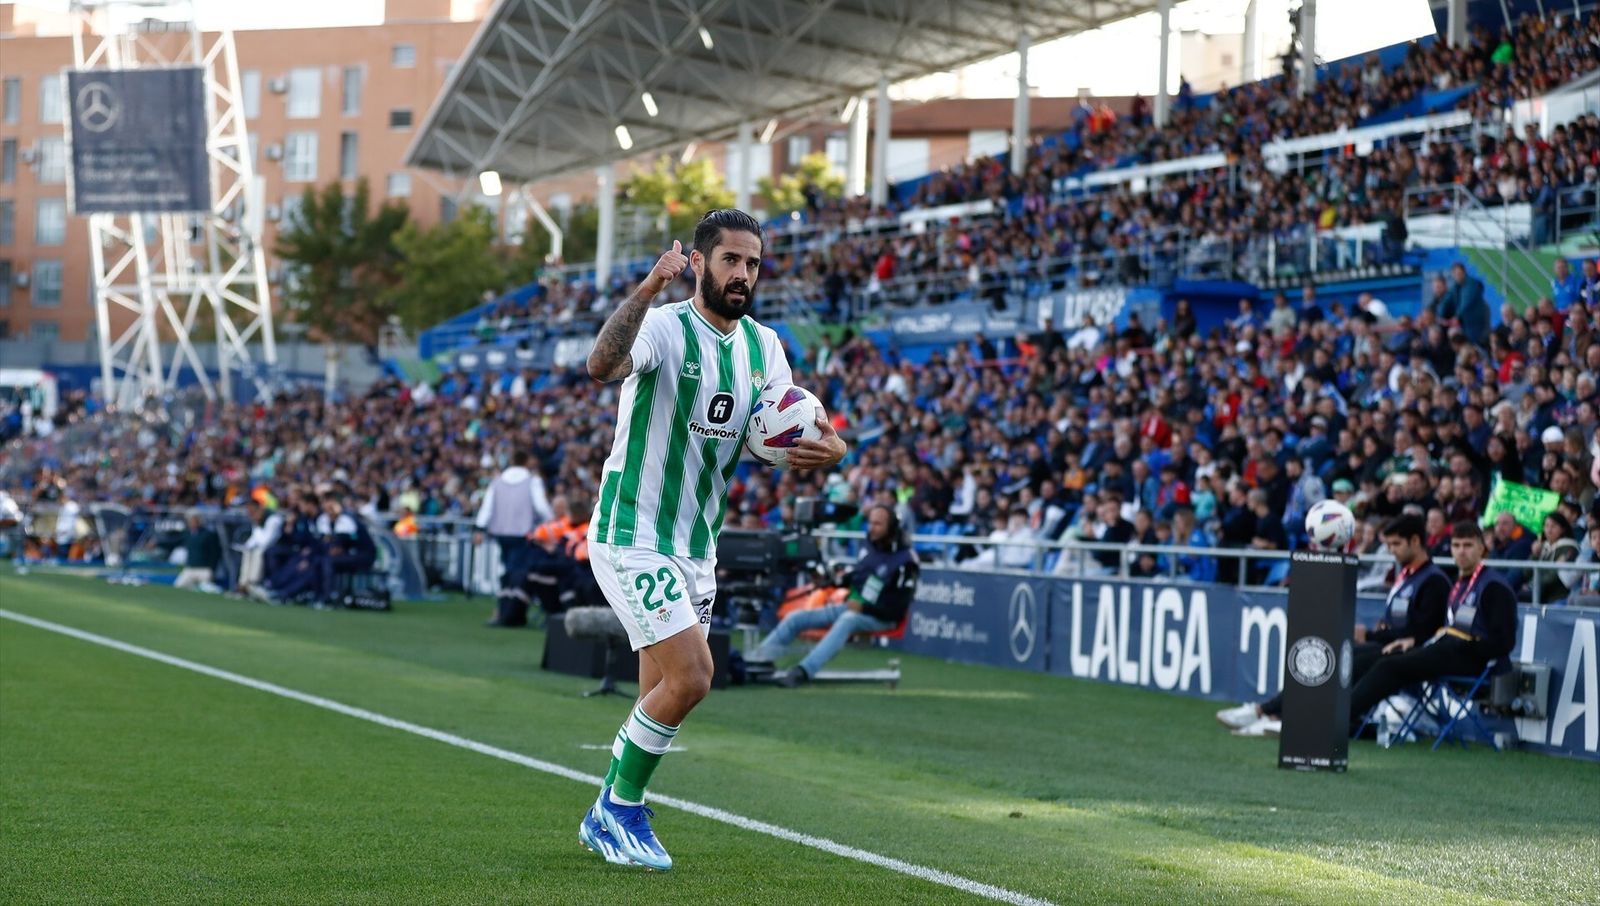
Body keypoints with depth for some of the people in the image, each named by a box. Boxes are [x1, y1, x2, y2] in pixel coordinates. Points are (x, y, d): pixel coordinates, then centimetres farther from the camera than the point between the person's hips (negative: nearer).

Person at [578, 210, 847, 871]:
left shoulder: (763, 345, 7)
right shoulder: (664, 328, -15)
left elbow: (791, 434, 10)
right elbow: (601, 366, -37)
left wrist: (829, 448, -13)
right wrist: (651, 286, -45)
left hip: (697, 545, 7)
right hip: (633, 537, -7)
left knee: (662, 698, 11)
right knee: (690, 677, -17)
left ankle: (608, 818, 28)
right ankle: (621, 809, 1)